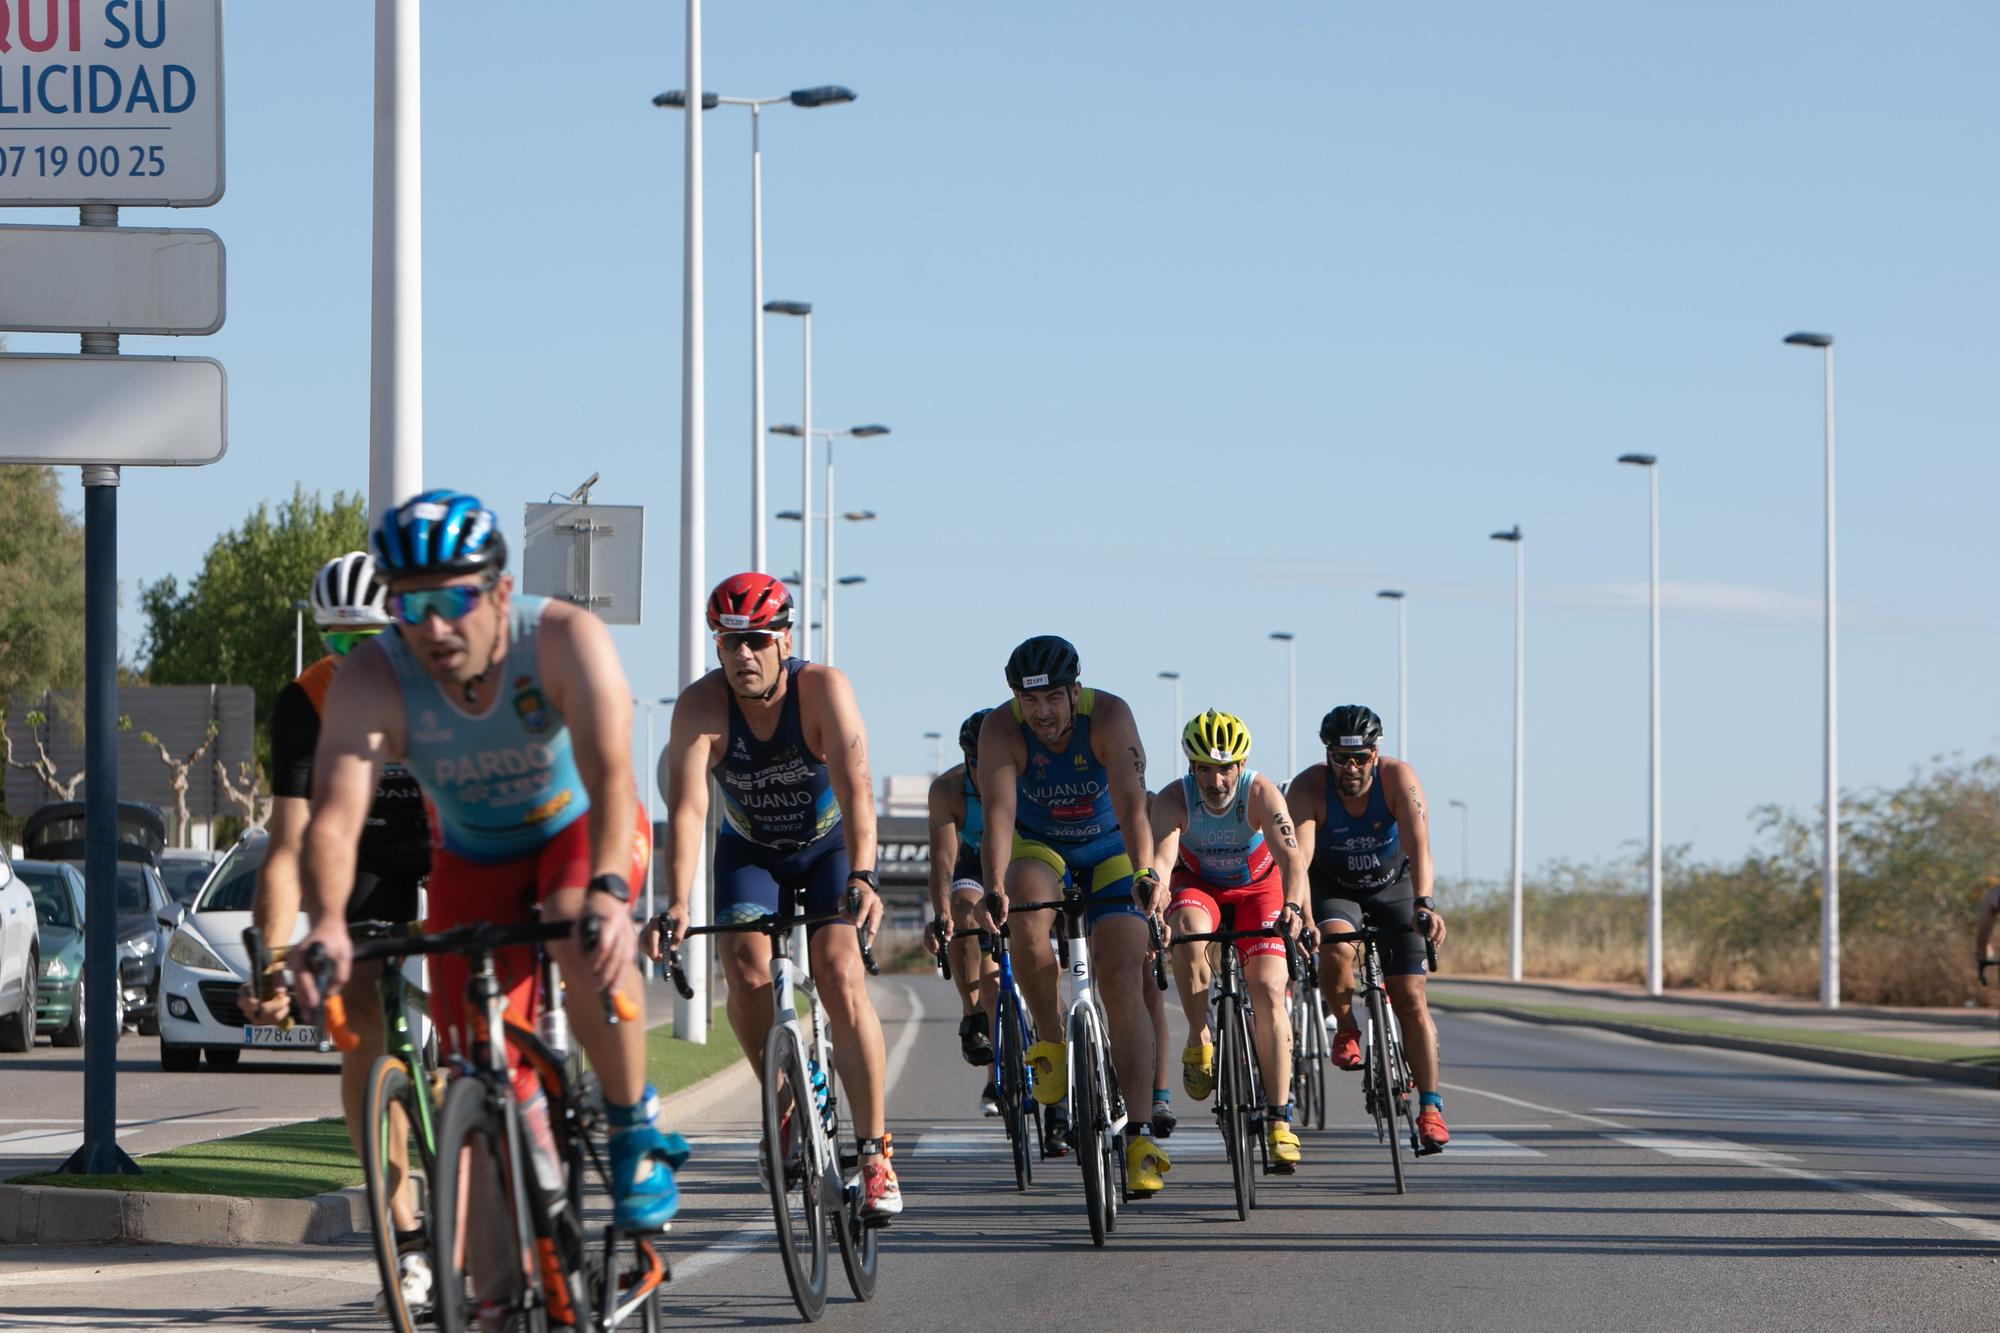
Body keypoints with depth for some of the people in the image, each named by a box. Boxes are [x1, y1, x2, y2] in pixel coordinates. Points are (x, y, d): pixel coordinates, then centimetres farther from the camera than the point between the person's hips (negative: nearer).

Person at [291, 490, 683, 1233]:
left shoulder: (566, 640, -31)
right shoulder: (370, 681, -27)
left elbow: (610, 775, -42)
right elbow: (335, 816, -38)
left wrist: (607, 890, -60)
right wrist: (326, 923, -57)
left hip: (579, 831, -2)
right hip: (473, 859, 2)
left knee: (584, 937, -35)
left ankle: (635, 1130, -14)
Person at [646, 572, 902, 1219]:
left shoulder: (823, 688, -27)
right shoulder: (701, 704, -25)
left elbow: (854, 789, -38)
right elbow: (687, 809, -34)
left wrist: (862, 879, -53)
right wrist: (676, 903, -47)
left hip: (830, 846, -2)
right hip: (749, 852, 2)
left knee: (839, 975, -20)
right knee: (746, 972, -22)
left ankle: (875, 1153, -16)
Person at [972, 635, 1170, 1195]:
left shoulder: (1109, 717, -27)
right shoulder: (1001, 728, -25)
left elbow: (1131, 803, -38)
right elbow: (999, 812, -36)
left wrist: (1144, 874, -53)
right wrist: (994, 888, -51)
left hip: (1111, 853, 0)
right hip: (1039, 847, 1)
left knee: (1123, 979, -14)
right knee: (1027, 911, -35)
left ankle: (1140, 1137, -15)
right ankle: (1052, 1042, -14)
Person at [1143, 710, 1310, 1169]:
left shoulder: (1261, 794, -29)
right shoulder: (1174, 799, -28)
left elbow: (1291, 856, -41)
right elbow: (1162, 851, -45)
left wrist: (1293, 907, -60)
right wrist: (1157, 886, -67)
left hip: (1258, 887, 0)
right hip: (1197, 886, 0)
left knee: (1268, 989, -16)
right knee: (1187, 931, -36)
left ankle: (1279, 1121, -12)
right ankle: (1199, 1039, -17)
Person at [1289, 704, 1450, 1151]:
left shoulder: (1398, 778, -26)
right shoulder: (1308, 788, -27)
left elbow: (1419, 846, -37)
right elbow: (1298, 855, -40)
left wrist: (1423, 904, -53)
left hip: (1393, 887, 0)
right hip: (1333, 888, 0)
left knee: (1410, 998, -9)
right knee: (1336, 950, -33)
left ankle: (1430, 1109, -4)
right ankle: (1346, 1028, -3)